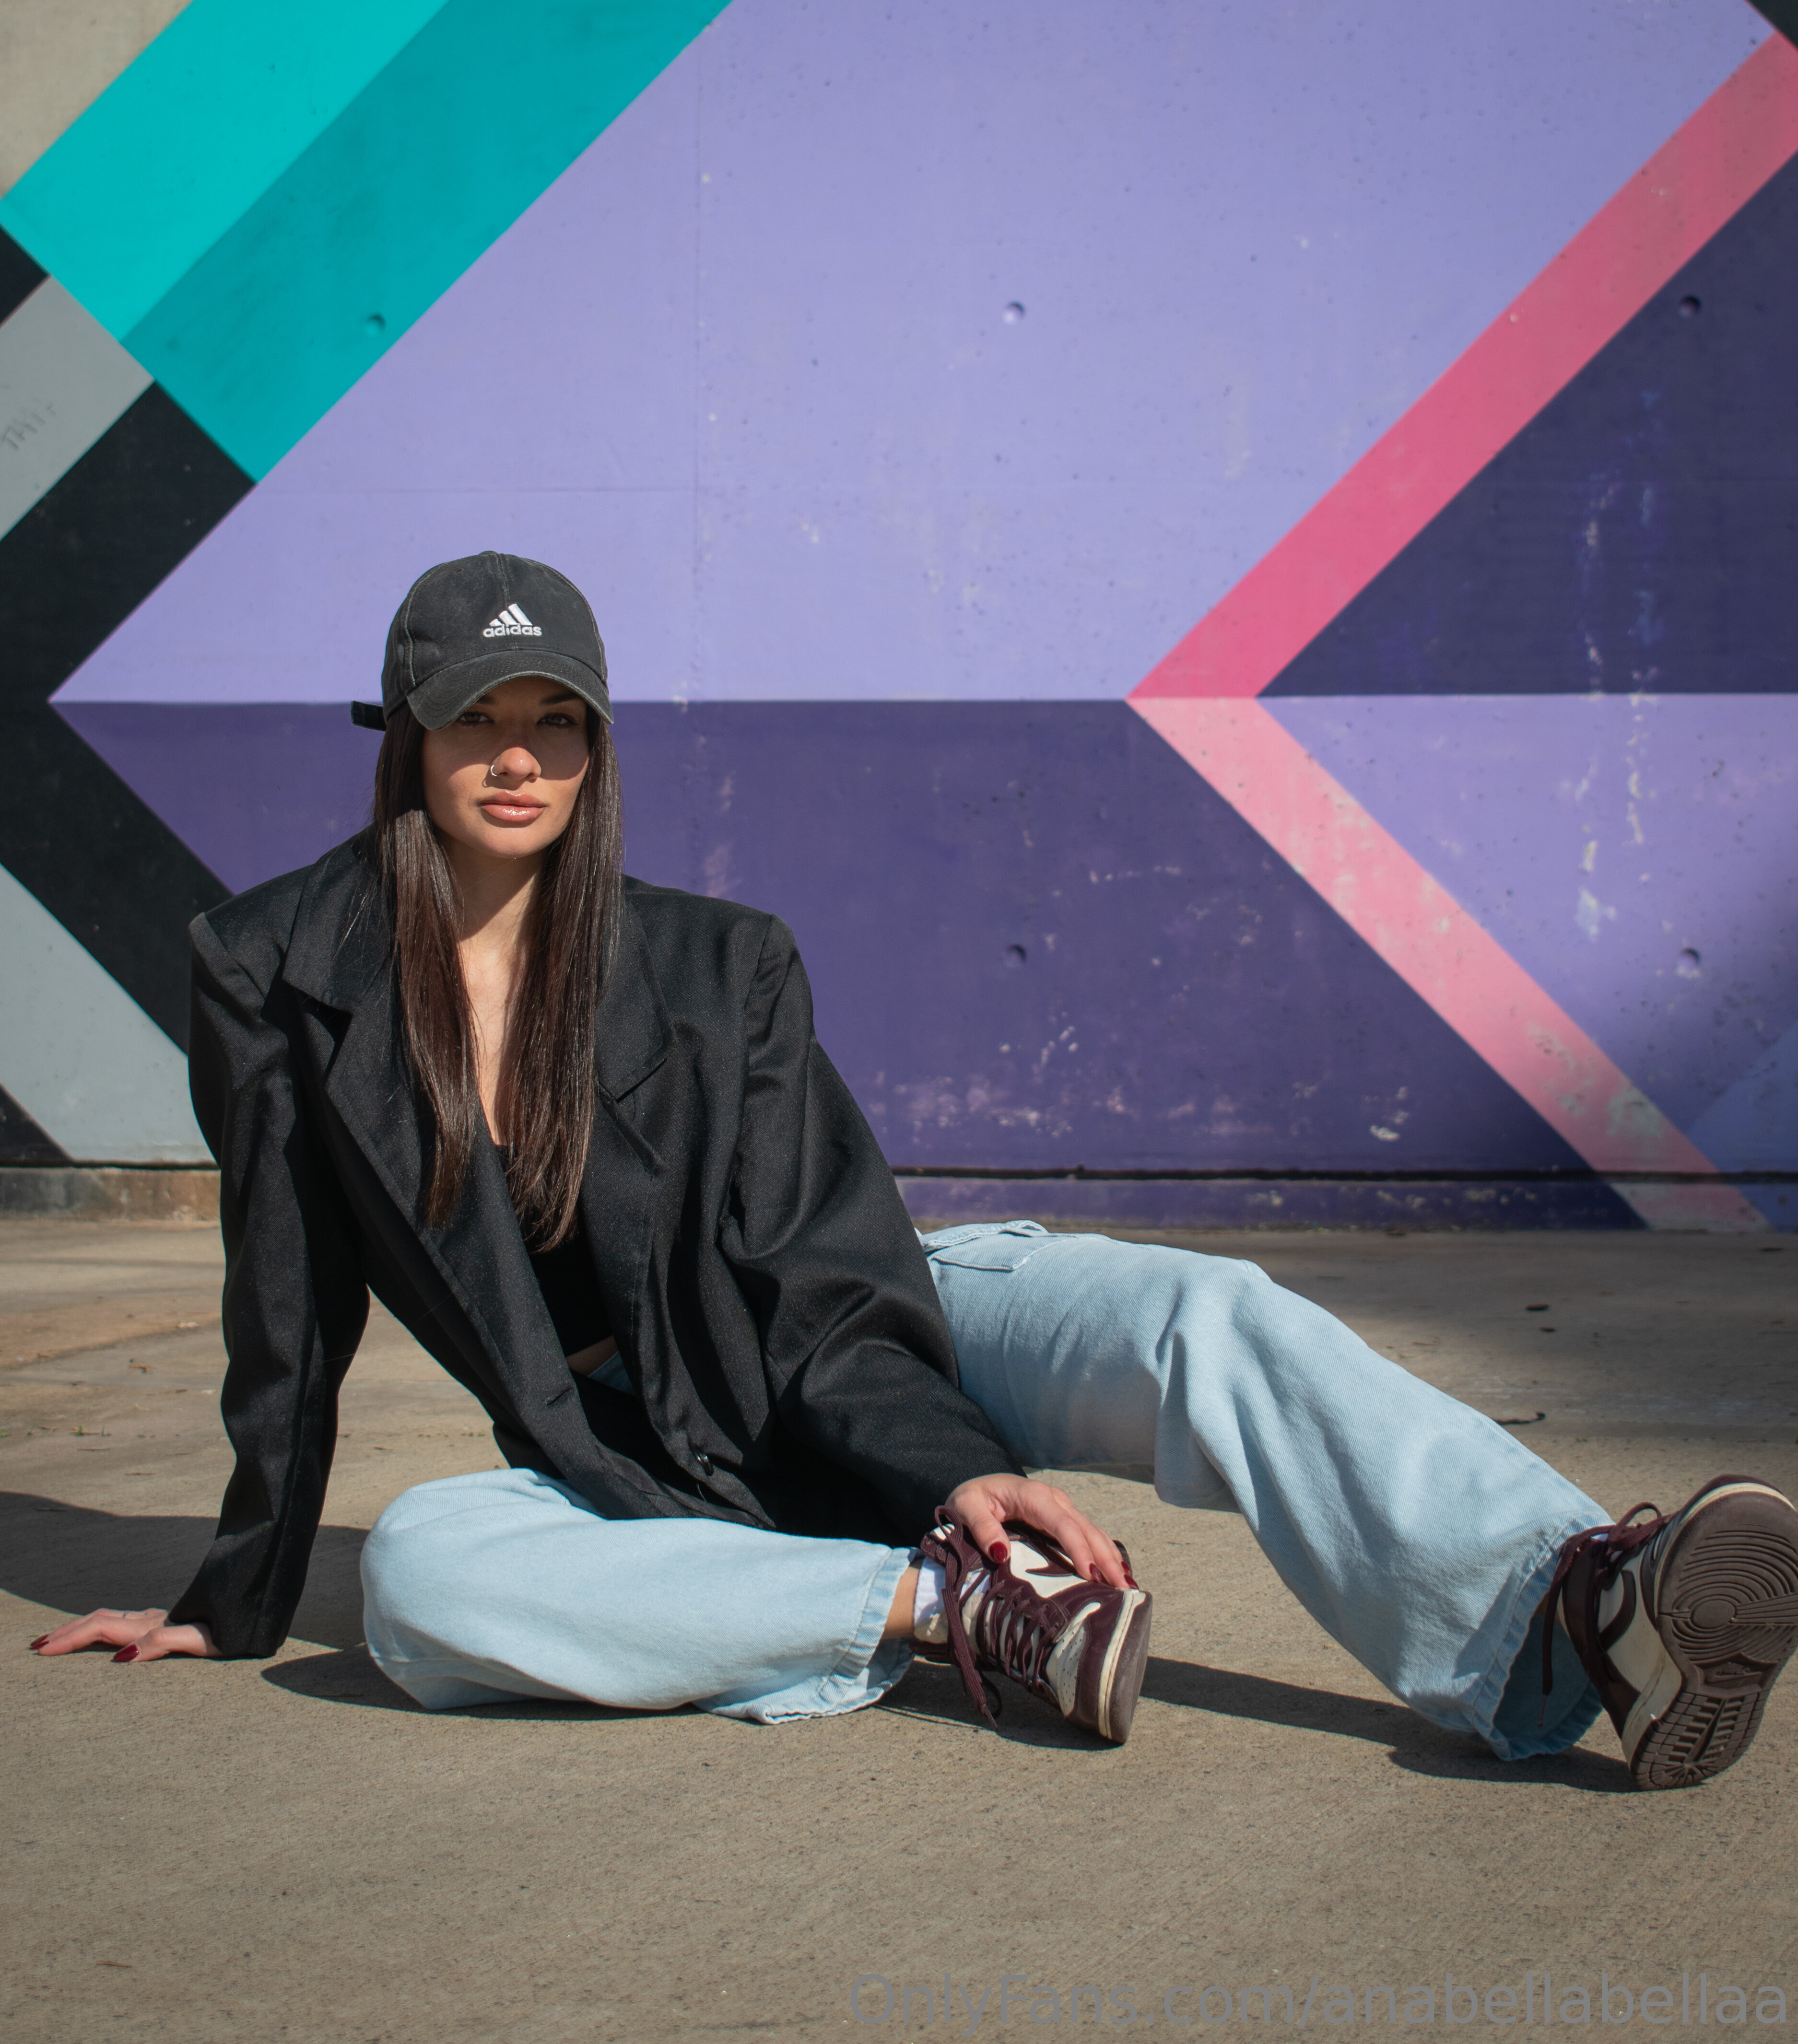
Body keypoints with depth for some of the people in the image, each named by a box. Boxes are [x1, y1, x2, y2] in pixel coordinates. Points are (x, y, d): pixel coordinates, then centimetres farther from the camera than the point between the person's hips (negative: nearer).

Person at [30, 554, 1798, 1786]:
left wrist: (960, 1470, -28)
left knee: (1202, 1323, -30)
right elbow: (288, 1308, 3)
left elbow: (823, 1294, -10)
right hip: (644, 1471, 1)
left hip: (882, 1336, -1)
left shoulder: (717, 968, -6)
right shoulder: (272, 974, -5)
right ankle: (944, 1609, -35)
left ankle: (1572, 1619, -54)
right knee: (414, 1576, -34)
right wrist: (240, 1603, 8)